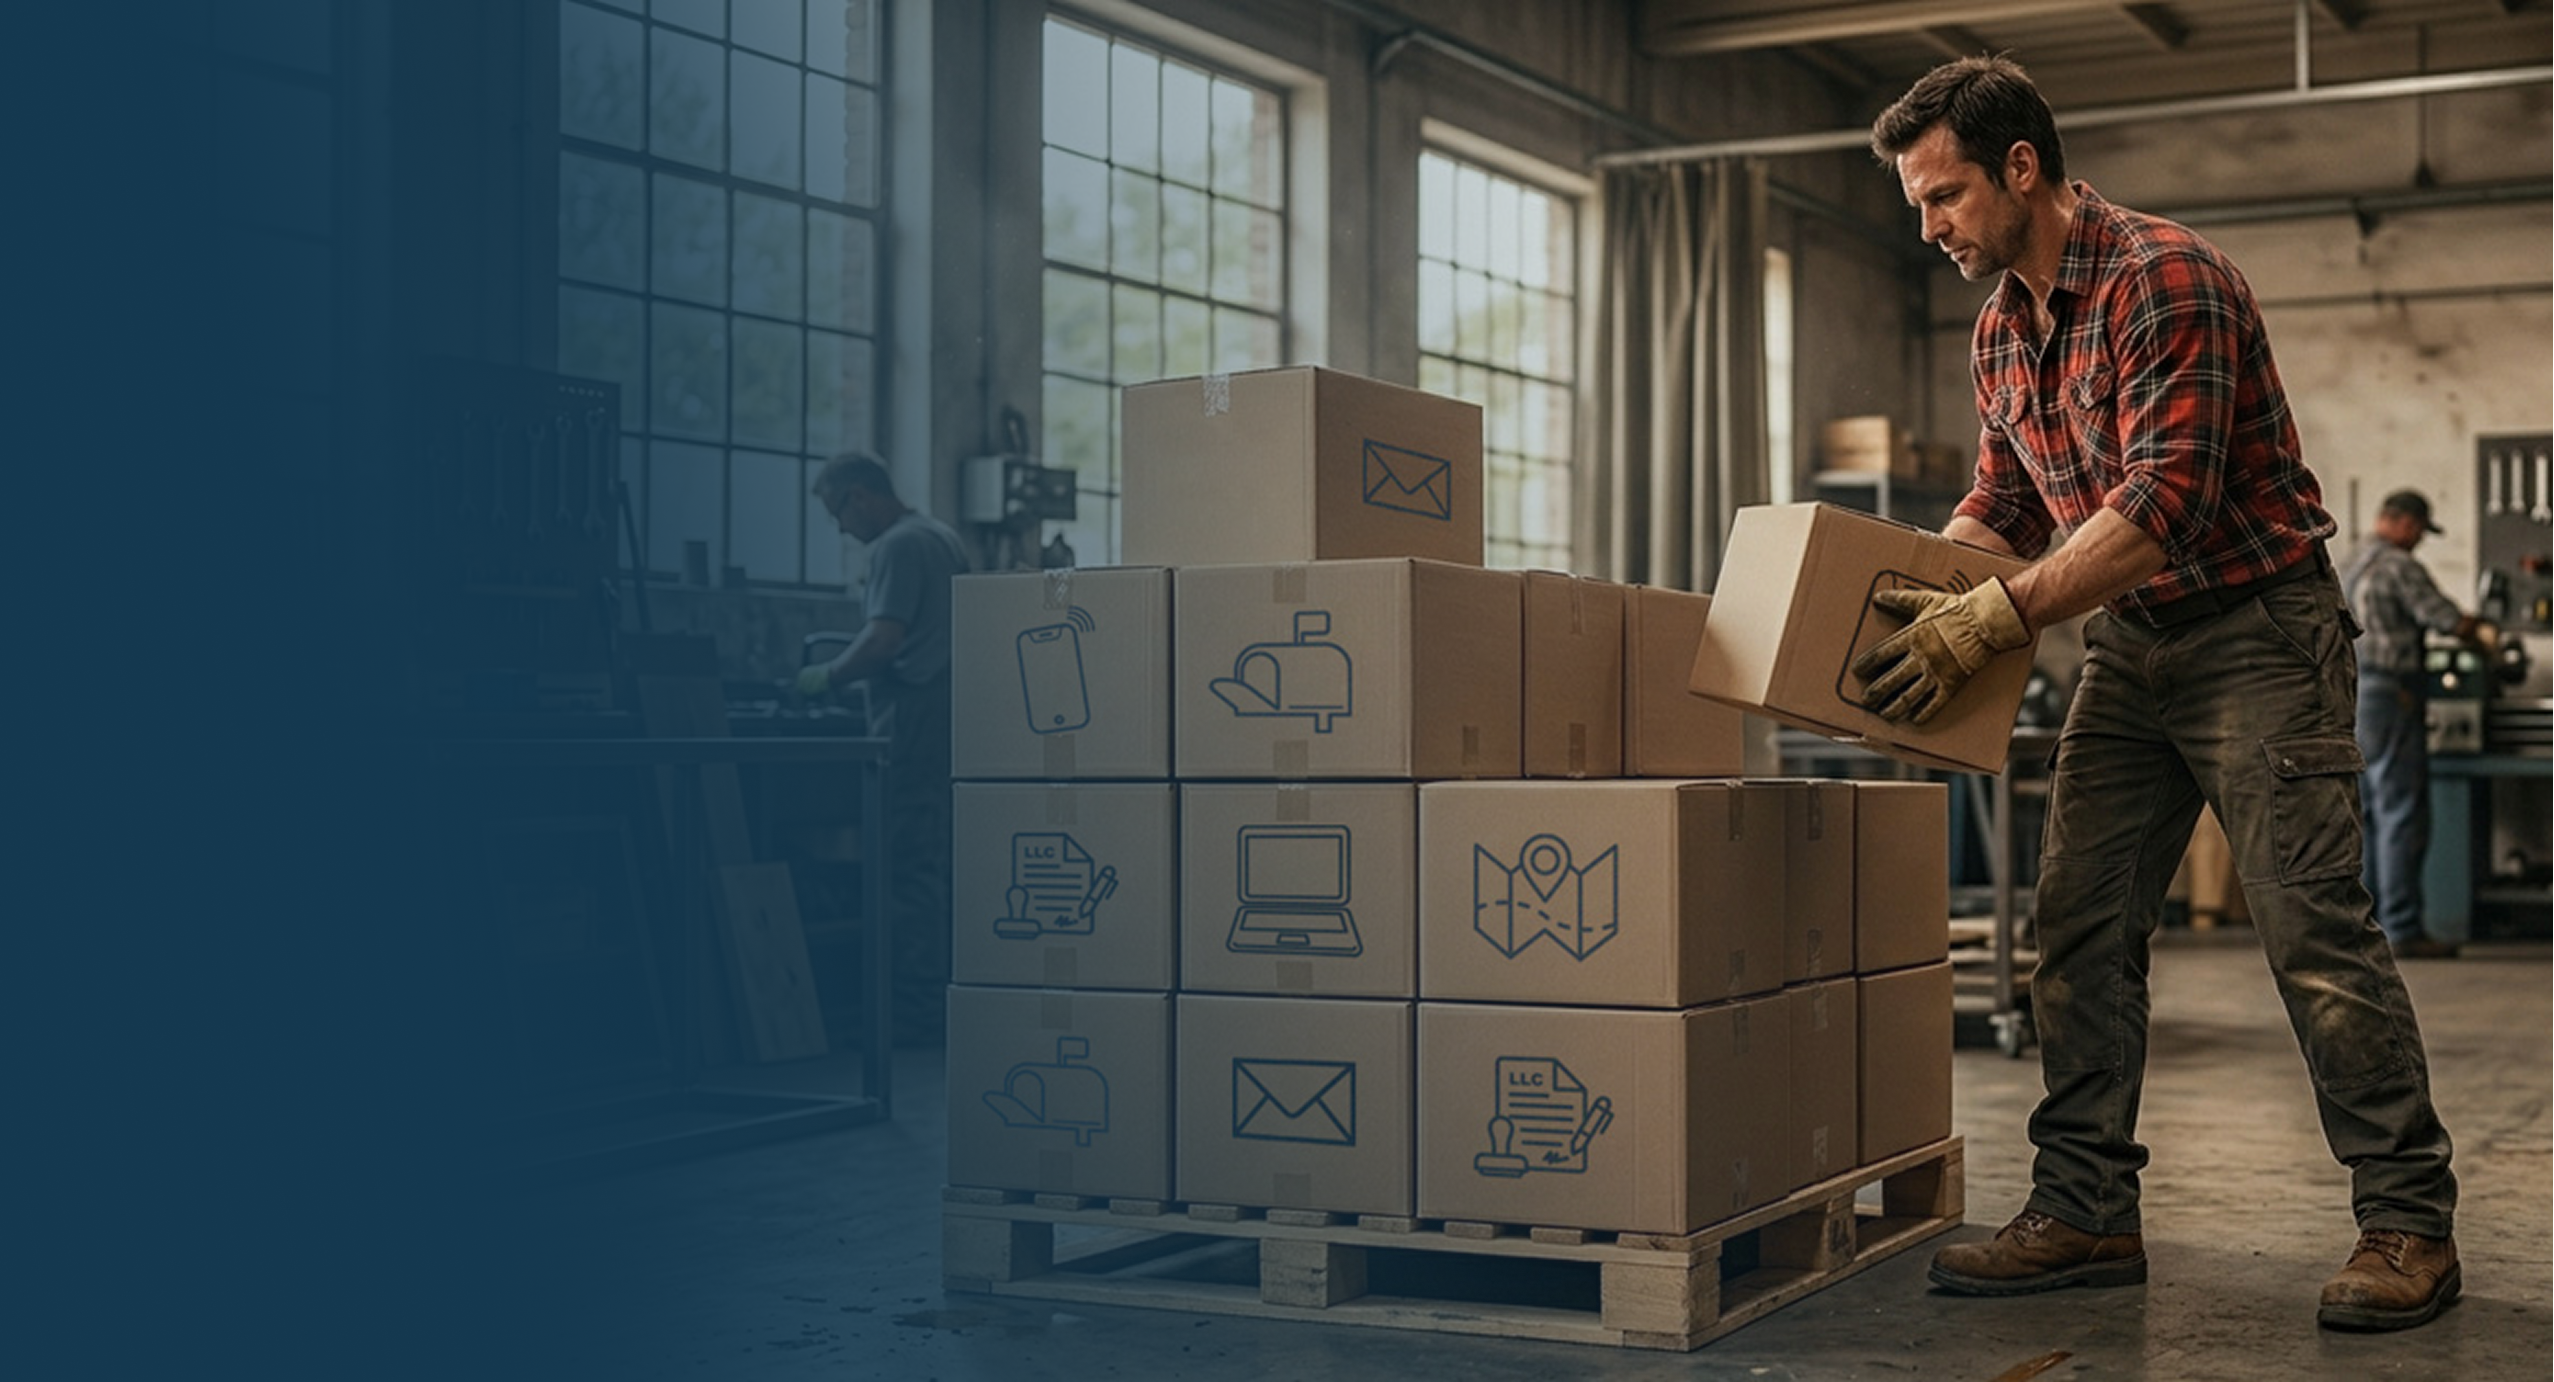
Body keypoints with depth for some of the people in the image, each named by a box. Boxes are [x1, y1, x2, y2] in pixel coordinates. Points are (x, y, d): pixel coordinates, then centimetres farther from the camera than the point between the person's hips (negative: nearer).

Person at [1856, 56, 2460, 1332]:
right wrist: (1902, 594, -1)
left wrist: (1997, 619, -28)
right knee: (2079, 925, 3)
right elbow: (1998, 507, 16)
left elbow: (2167, 498, -26)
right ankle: (2084, 1212, 8)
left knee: (2312, 924, -8)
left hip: (2257, 629, -8)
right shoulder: (2000, 331, 8)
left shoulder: (2164, 279, -19)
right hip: (2131, 646, 8)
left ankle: (2407, 1220, 1)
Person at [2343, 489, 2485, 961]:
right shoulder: (2398, 566, -12)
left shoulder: (2349, 566, 16)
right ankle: (2402, 930, -6)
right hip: (2388, 697, -9)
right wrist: (2472, 625, 6)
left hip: (2350, 697, 9)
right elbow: (2448, 620, -15)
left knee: (2360, 815, 12)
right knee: (2402, 817, -6)